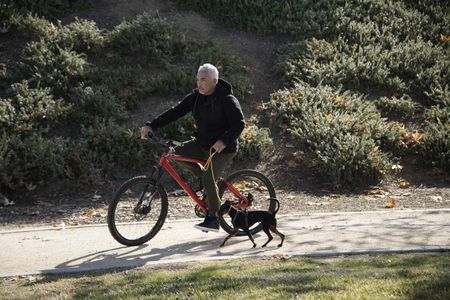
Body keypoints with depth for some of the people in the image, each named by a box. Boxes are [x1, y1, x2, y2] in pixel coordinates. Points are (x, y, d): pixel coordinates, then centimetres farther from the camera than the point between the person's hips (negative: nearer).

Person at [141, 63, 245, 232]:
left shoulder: (227, 99, -16)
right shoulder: (196, 97, 1)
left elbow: (239, 123, -20)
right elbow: (175, 112, -4)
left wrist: (224, 141, -35)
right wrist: (151, 125, -15)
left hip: (223, 148, -7)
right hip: (202, 144, 7)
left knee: (209, 180, -23)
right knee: (178, 152, -14)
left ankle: (213, 219, -11)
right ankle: (205, 176, 5)